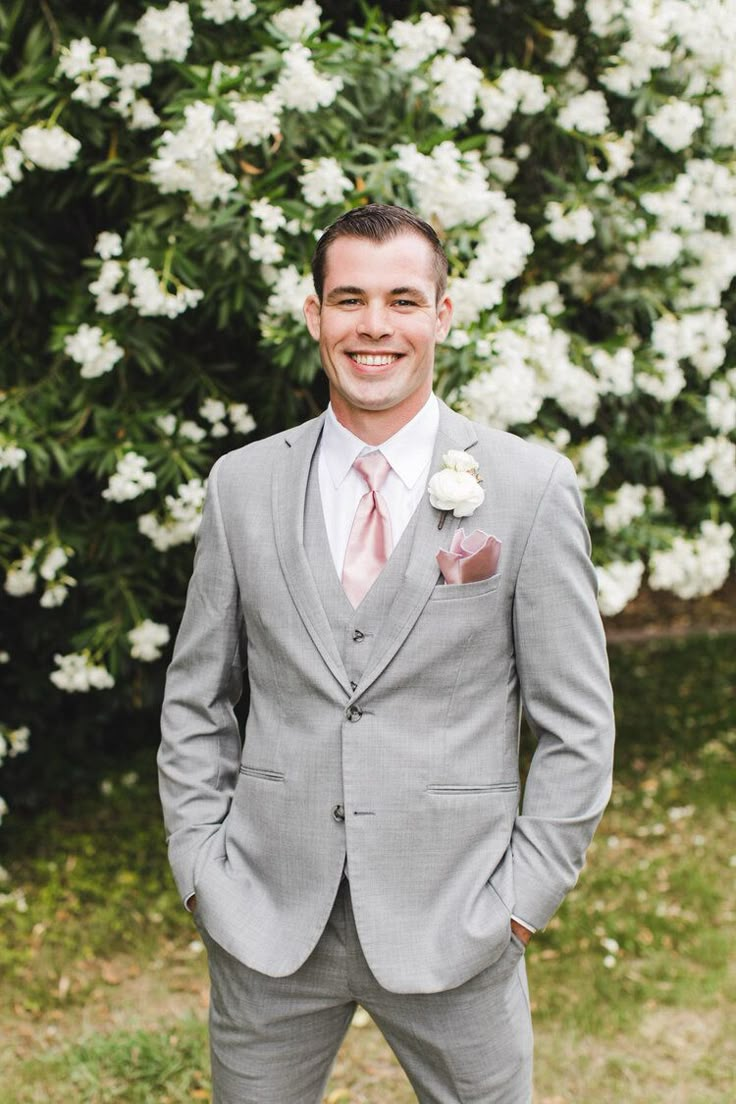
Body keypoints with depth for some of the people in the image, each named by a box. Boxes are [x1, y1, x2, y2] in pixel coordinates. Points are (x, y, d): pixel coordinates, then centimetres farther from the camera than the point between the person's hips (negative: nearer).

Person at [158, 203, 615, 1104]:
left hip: (452, 928, -2)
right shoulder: (241, 485, 3)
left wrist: (520, 899, -6)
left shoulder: (532, 487, -4)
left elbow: (576, 725, -2)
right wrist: (200, 869, 3)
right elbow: (195, 701, 9)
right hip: (266, 922, 2)